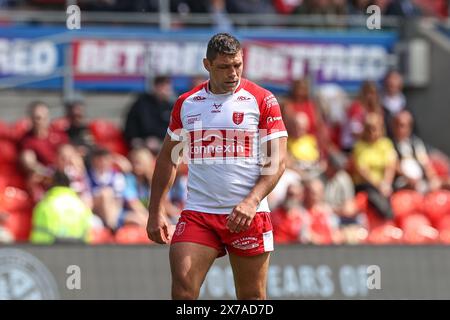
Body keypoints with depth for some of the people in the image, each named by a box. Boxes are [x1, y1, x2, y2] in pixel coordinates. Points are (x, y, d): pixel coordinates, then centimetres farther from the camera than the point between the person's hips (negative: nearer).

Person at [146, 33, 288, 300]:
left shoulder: (263, 101, 0)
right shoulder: (186, 103, 9)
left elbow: (278, 160, -4)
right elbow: (168, 159, 17)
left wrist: (251, 202, -17)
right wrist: (155, 212, 11)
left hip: (248, 216, -2)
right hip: (197, 214, 2)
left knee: (252, 298, 3)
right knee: (182, 286, -15)